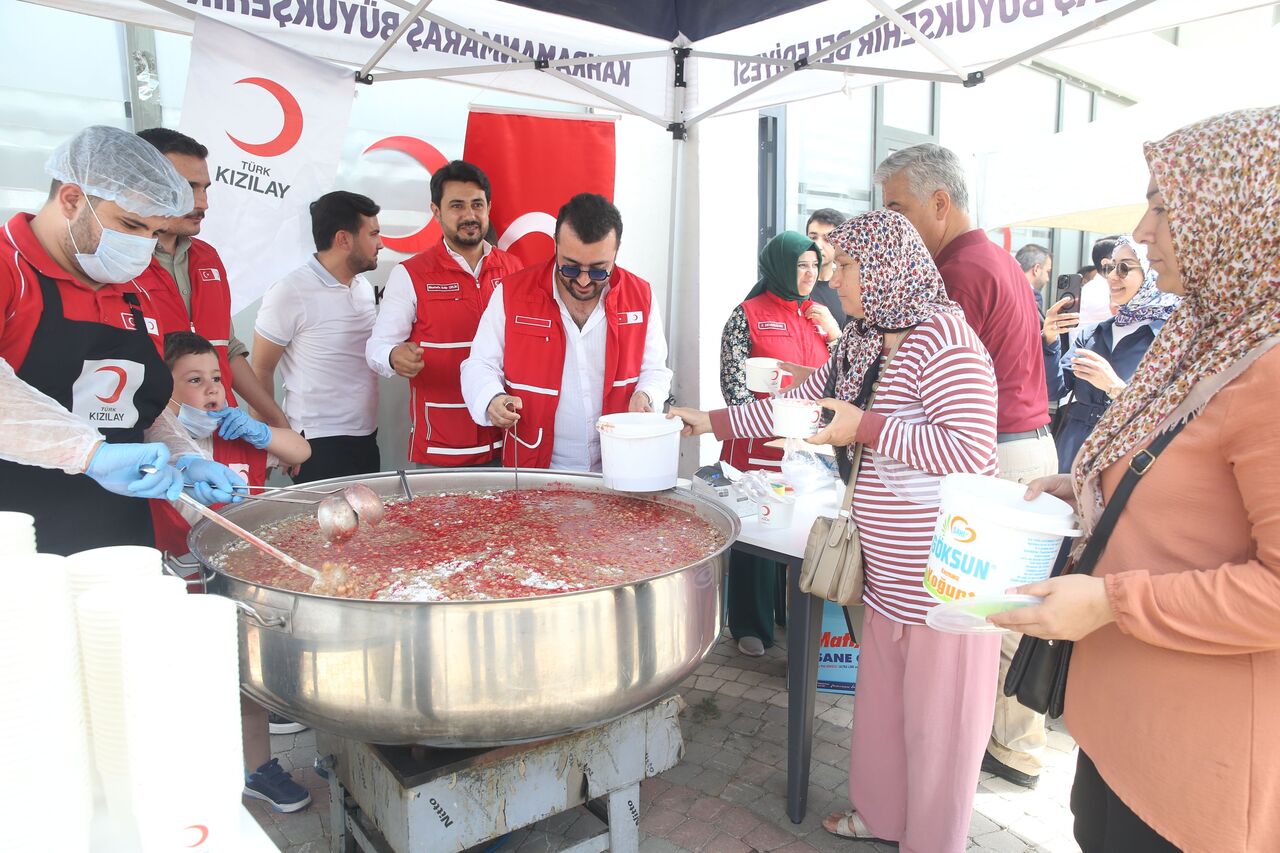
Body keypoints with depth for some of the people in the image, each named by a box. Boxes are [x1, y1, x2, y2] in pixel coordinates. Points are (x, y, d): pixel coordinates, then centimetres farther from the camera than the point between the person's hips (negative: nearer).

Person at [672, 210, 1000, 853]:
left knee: (938, 723, 8)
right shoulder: (861, 343, 10)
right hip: (889, 571, 9)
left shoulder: (942, 336, -18)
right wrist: (712, 421, 14)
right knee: (880, 702, 21)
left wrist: (867, 427, -22)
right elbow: (802, 402, 17)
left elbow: (971, 449, -24)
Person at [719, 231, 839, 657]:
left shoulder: (820, 316, 11)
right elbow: (733, 382, -8)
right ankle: (750, 625, 21)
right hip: (759, 445, -5)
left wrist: (835, 333, -1)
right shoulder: (748, 314, -4)